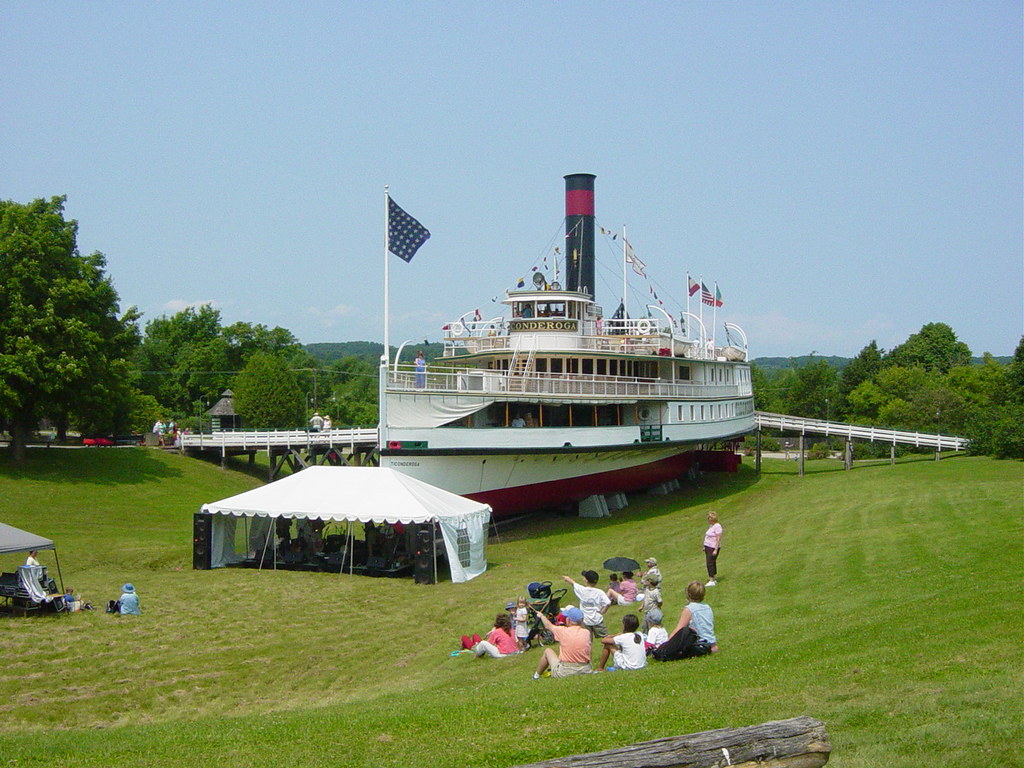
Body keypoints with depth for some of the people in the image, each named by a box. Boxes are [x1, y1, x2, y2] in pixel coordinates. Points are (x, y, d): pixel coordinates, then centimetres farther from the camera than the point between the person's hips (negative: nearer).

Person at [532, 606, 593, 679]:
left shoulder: (563, 631, -14)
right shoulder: (587, 633, -6)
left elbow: (548, 626, 8)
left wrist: (541, 615, 28)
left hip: (564, 673, -3)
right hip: (586, 671, 3)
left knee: (548, 651, 19)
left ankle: (537, 675, 39)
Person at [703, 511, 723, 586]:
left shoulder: (717, 527, -15)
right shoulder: (711, 526, 15)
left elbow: (718, 539, -19)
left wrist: (715, 550, -22)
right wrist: (705, 547, 20)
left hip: (713, 548, -10)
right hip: (708, 547, 10)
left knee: (710, 563, -12)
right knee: (712, 563, 12)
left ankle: (711, 581, -11)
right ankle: (713, 579, 19)